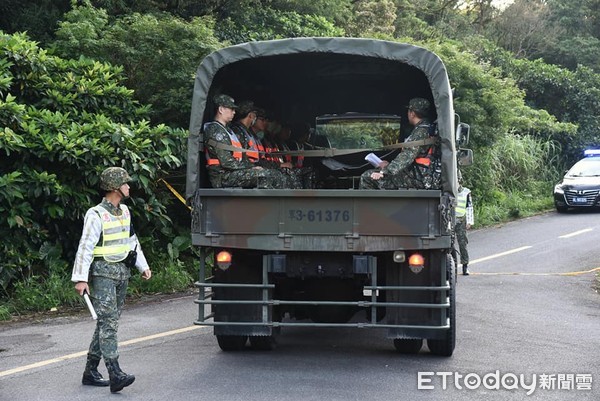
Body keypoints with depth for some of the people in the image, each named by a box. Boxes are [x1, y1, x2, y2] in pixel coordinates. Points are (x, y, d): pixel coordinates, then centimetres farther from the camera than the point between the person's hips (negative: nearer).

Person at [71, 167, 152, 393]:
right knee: (108, 322, -14)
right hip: (103, 273, -9)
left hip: (122, 272, 9)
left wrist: (143, 266, 21)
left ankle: (90, 372, 18)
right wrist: (81, 278, -21)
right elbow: (85, 248, -16)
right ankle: (115, 374, -20)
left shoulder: (124, 211, 13)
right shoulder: (96, 215, -12)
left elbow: (132, 241, 24)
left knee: (108, 321, 10)